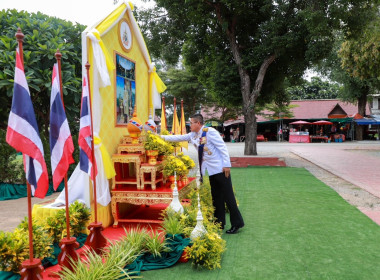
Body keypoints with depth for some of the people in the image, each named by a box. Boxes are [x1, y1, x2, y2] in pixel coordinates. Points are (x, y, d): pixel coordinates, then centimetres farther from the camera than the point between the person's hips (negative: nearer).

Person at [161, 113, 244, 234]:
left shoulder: (210, 132, -13)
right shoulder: (193, 135, 10)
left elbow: (223, 147, -15)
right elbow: (179, 138, 17)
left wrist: (227, 165, -18)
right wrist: (162, 137, 15)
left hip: (220, 169, -8)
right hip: (211, 170, 8)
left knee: (228, 196, -3)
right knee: (216, 197, 12)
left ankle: (237, 223, 7)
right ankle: (219, 223, 22)